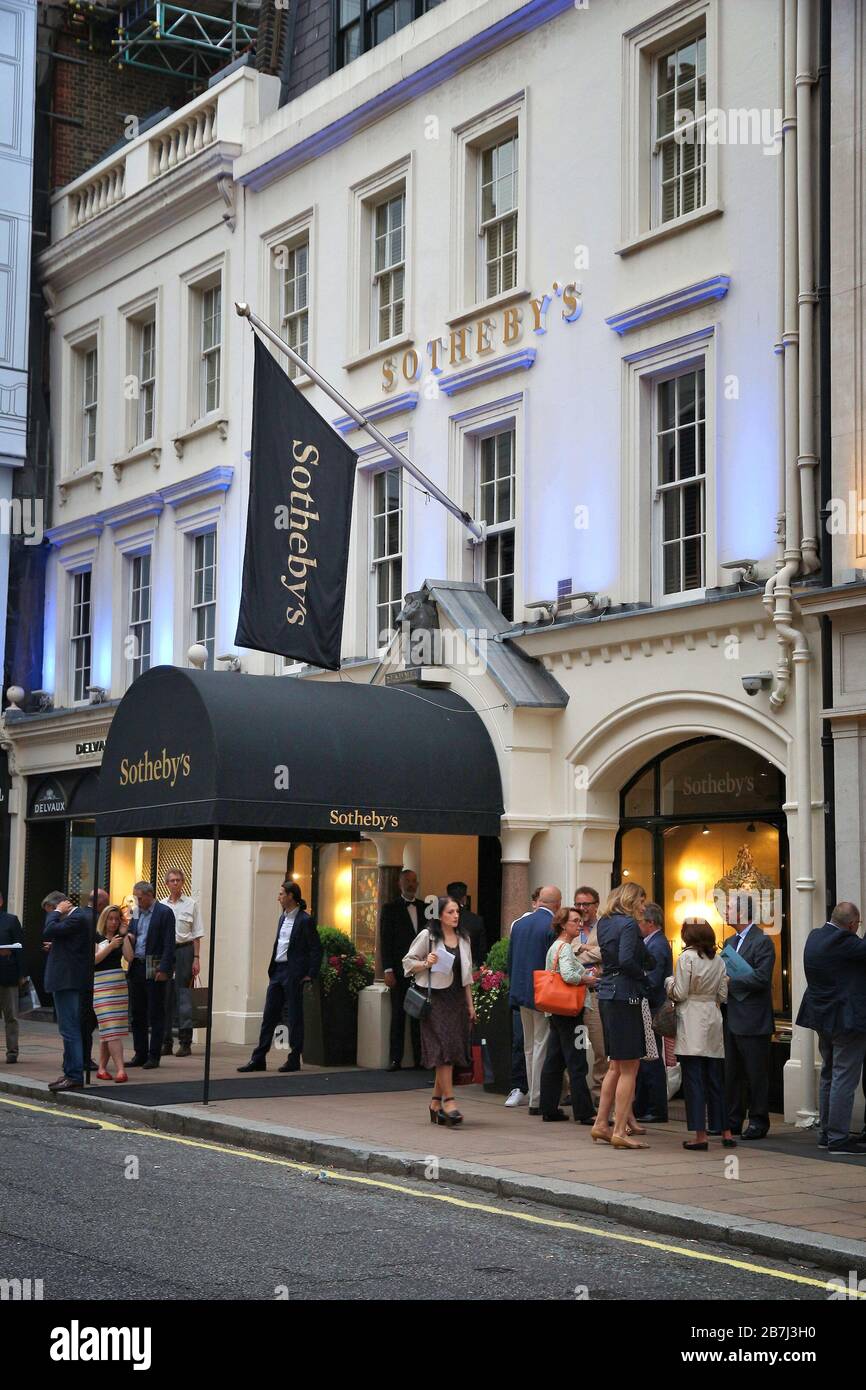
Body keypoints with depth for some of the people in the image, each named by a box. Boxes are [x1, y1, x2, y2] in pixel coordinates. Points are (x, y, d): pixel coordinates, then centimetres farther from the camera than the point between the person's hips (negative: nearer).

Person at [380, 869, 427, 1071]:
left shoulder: (425, 908, 13)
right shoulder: (390, 909, 3)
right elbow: (386, 941, -1)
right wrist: (388, 970, -9)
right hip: (399, 971, -3)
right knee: (398, 1015, -1)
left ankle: (420, 1058, 6)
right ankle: (396, 1059, 1)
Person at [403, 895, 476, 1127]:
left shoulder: (463, 938, 13)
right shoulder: (427, 936, -3)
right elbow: (408, 961, 0)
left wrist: (470, 1003, 16)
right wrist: (426, 963, -18)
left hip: (457, 998, 6)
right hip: (435, 997, -6)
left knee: (451, 1052, 4)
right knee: (444, 1047, -14)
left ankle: (436, 1102, 13)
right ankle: (448, 1101, -15)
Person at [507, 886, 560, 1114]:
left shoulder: (519, 924, 8)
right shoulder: (553, 926, -14)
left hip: (522, 992, 7)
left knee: (530, 1048, 15)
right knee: (542, 1047, -2)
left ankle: (534, 1095, 20)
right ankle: (538, 1100, -1)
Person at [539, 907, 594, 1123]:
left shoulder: (554, 946, 17)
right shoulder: (565, 947, -13)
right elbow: (568, 975, -27)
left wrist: (583, 974, 13)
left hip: (554, 1011, 10)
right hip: (569, 1010, -10)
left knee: (553, 1061, 10)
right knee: (577, 1063, -7)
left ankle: (549, 1109, 13)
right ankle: (584, 1112, -6)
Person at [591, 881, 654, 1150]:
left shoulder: (604, 923, 14)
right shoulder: (628, 923, -12)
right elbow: (626, 960, -23)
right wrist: (643, 976, -9)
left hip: (607, 995, 9)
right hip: (626, 996, -9)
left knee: (616, 1065, 18)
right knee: (629, 1067, -3)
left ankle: (601, 1124, 20)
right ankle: (620, 1131, -3)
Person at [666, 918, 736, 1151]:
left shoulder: (687, 957, -10)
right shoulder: (718, 960, 7)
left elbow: (680, 994, -11)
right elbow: (723, 995, 8)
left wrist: (669, 982, 9)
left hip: (691, 1022, -5)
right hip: (713, 1021, 5)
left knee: (693, 1079, -3)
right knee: (716, 1078, 12)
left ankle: (700, 1135, -5)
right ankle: (726, 1133, 14)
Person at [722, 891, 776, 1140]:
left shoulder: (762, 942, -10)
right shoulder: (731, 942, 17)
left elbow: (761, 978, -19)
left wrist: (730, 980, -16)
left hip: (752, 1020, -8)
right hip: (731, 1019, 8)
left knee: (756, 1073, -1)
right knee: (731, 1072, 12)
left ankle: (758, 1122, 6)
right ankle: (732, 1120, 19)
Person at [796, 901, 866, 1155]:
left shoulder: (814, 937, 6)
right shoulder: (843, 942, -21)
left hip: (822, 1019, 9)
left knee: (828, 1077, 18)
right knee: (844, 1079, -4)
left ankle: (826, 1133, 24)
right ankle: (838, 1138, -3)